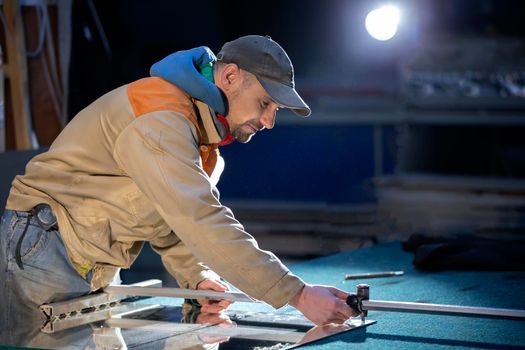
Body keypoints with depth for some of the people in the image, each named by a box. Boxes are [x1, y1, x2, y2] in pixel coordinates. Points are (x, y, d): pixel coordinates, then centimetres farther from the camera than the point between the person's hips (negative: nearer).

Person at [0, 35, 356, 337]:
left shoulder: (203, 131, 9)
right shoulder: (160, 120, -26)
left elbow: (175, 222, 12)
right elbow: (203, 224, -34)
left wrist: (198, 276, -9)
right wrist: (298, 295, -36)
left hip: (97, 267, 10)